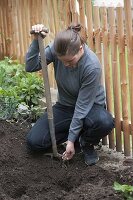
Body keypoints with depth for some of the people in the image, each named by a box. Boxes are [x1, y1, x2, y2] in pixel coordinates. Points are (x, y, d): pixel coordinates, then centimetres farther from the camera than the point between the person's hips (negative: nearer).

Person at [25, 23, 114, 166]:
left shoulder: (92, 66, -31)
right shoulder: (56, 49, -19)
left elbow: (83, 105, -26)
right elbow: (31, 67, -19)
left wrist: (71, 140, -23)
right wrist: (36, 41, -34)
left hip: (90, 106, -3)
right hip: (65, 106, 4)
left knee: (104, 122, -39)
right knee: (34, 141, -14)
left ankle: (87, 144, -2)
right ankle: (79, 133, 9)